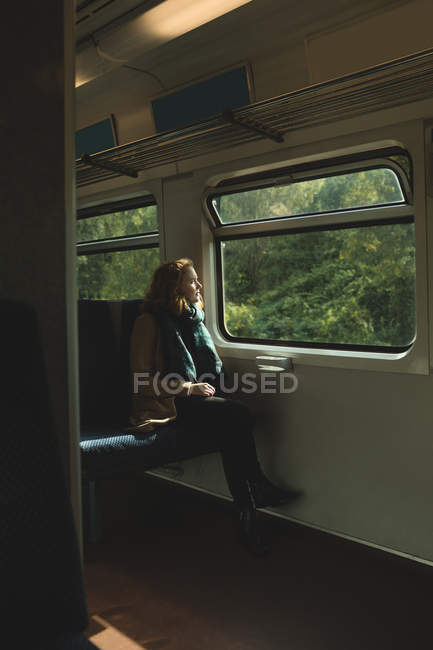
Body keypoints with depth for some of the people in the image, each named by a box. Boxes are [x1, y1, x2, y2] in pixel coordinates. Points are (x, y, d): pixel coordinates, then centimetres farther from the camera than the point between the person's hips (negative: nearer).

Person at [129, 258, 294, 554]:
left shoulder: (195, 318, 20)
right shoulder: (150, 322, -2)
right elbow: (142, 379, -6)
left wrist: (210, 386, 11)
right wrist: (187, 388, -14)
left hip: (201, 400, 6)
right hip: (168, 406, -6)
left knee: (231, 430, -29)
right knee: (238, 414, -29)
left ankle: (247, 513, -28)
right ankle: (257, 487, -20)